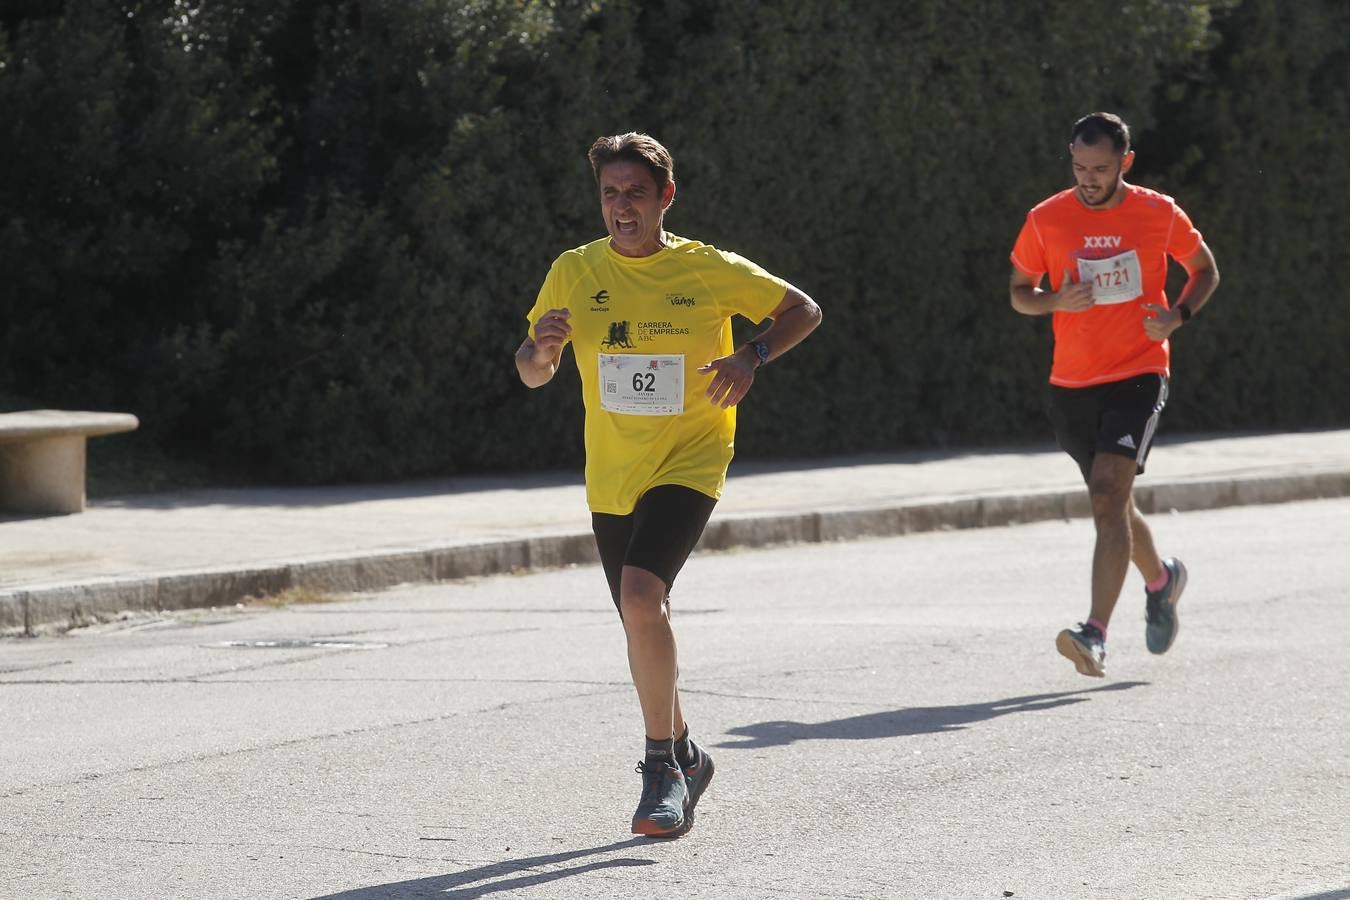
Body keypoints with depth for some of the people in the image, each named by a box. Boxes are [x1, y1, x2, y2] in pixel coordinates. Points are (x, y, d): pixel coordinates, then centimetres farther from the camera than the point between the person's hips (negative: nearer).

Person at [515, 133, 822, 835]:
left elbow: (803, 311, 4)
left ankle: (663, 768, -16)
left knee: (641, 596, -26)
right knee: (644, 621, 14)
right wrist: (541, 349, -20)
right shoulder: (575, 273, -1)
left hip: (688, 464, -4)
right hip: (610, 474, 4)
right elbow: (532, 375, 4)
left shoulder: (709, 271, -8)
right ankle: (683, 757, 37)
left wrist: (751, 357, -14)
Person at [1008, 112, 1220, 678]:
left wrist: (1178, 315, -7)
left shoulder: (1160, 214, -2)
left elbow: (1205, 270, 13)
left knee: (1108, 497, -20)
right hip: (1071, 385, 3)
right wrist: (1056, 301, -13)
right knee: (1111, 503, 16)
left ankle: (1095, 636, -27)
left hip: (1138, 376, -3)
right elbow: (1019, 292, 10)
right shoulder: (1046, 219, -1)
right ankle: (1161, 579, 47)